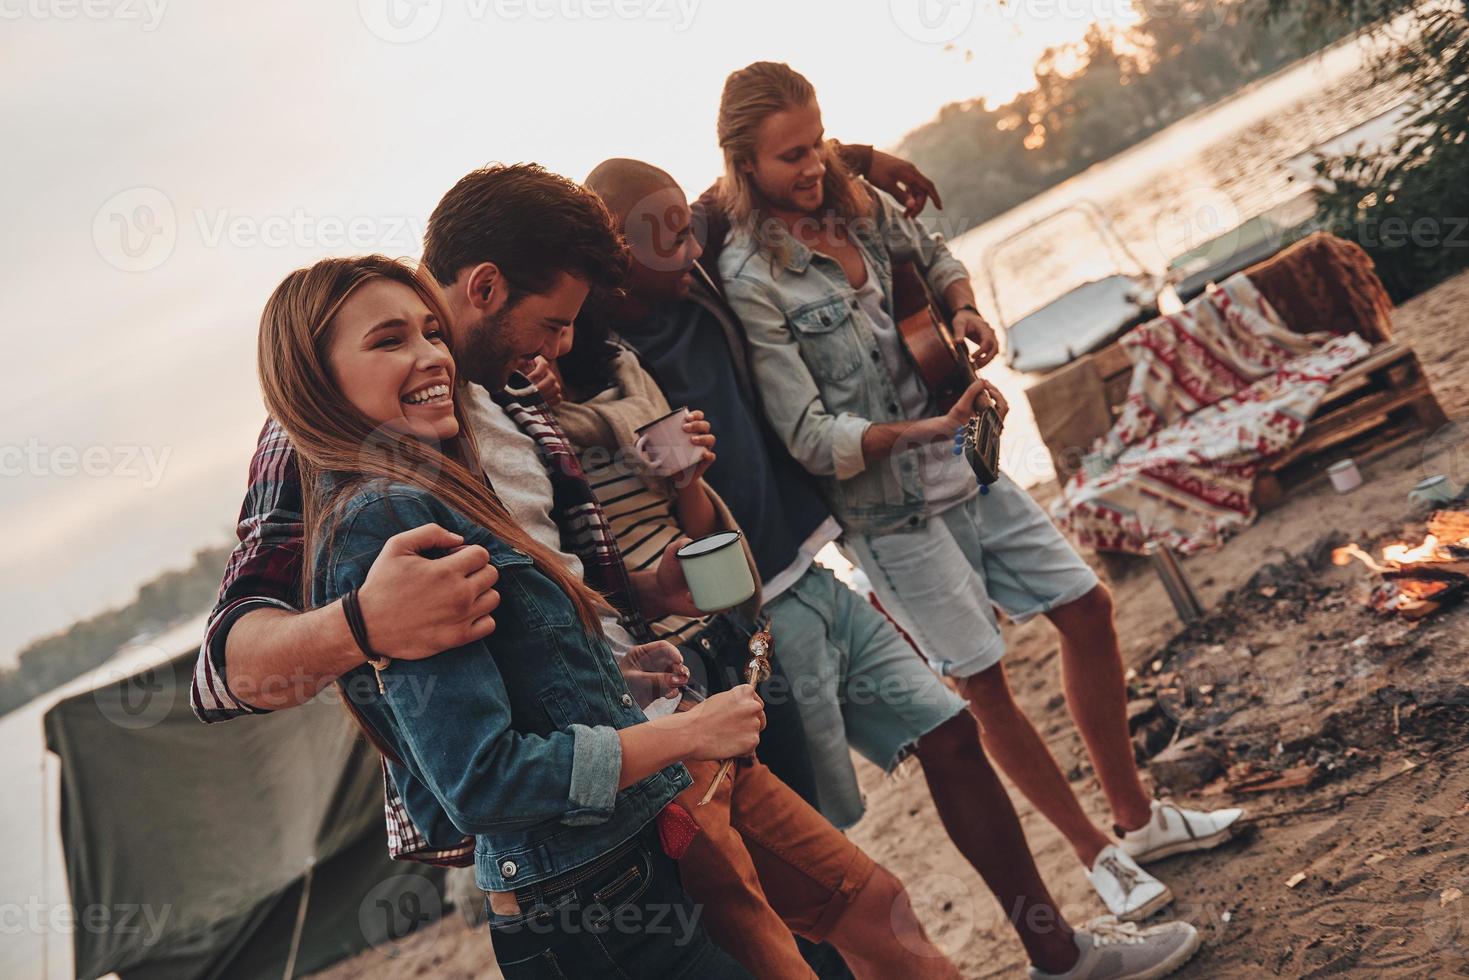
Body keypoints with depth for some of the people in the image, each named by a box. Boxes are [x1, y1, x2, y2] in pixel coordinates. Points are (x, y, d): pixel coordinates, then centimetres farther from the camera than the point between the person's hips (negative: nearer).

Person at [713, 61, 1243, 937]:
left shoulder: (855, 200, 0)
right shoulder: (751, 280, -20)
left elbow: (935, 256, 20)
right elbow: (811, 437, -20)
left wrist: (964, 307, -3)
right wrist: (926, 431, -32)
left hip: (965, 469, 7)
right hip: (890, 510, -7)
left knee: (1087, 608, 11)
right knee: (984, 682, 0)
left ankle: (1137, 815, 29)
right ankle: (1099, 856, 21)